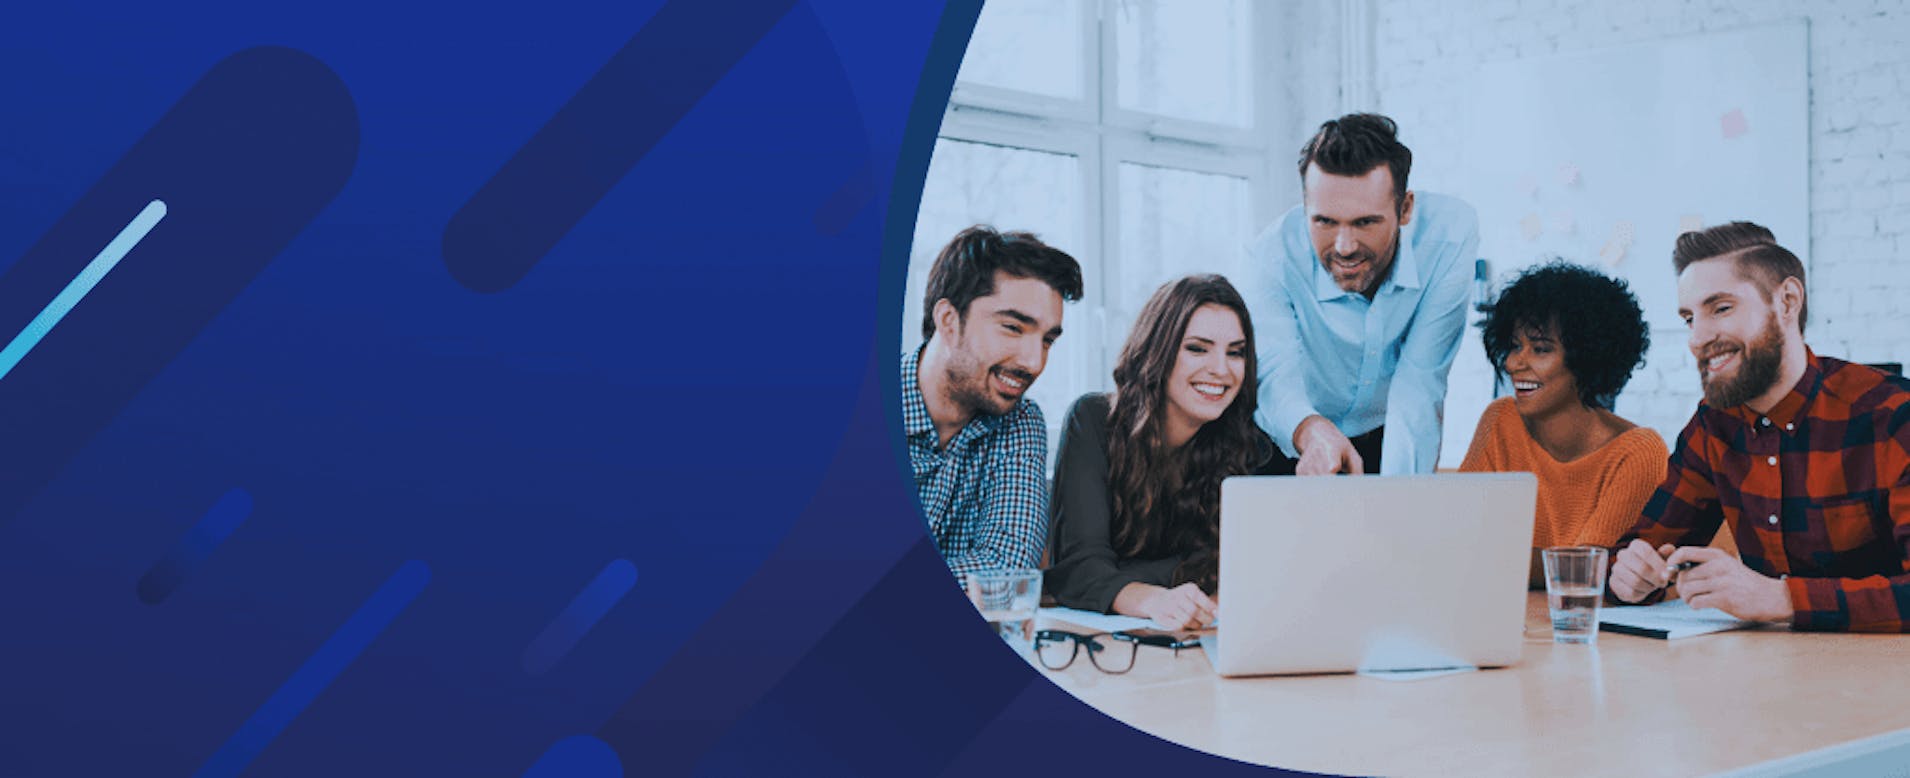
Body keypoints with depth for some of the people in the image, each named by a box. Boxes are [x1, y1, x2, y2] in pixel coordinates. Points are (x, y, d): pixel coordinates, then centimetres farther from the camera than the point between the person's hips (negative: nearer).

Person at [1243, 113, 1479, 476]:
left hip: (1391, 438, 2)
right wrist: (1312, 431, -58)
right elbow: (1274, 374, -36)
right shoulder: (1275, 254, -23)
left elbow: (1418, 386, -25)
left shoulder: (1449, 235, -21)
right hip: (1292, 446, -2)